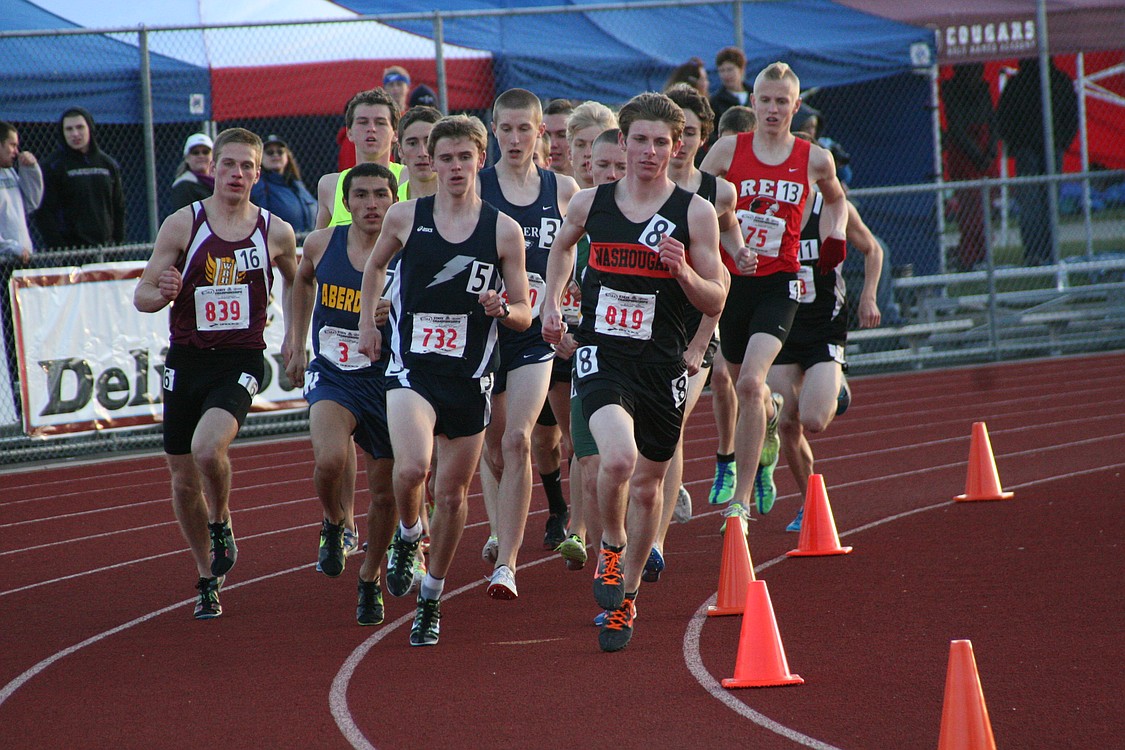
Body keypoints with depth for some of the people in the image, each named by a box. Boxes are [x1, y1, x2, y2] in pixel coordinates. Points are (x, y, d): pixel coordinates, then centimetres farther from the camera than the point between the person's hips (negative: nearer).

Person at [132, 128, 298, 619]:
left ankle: (221, 527, 4)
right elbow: (141, 296, -1)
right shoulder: (182, 225, -3)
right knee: (184, 477, 7)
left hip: (240, 362, -2)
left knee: (208, 449, -27)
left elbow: (295, 281, 22)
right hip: (186, 360, 2)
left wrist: (294, 337, 15)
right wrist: (162, 293, -22)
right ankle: (208, 578, 28)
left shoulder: (276, 233, 0)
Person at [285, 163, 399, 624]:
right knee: (331, 460, -27)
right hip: (331, 377, 1)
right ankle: (336, 525, 6)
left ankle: (370, 578, 34)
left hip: (385, 379, -1)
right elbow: (303, 280, 21)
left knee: (385, 492, 7)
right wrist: (296, 344, 21)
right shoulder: (321, 245, -2)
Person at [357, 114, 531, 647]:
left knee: (453, 493, 8)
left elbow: (524, 316, 4)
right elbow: (375, 265, 21)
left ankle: (431, 599, 27)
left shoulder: (503, 231, -1)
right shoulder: (405, 218, 1)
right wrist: (366, 323, 12)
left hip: (470, 376, 1)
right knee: (411, 467, -25)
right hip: (412, 367, -1)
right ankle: (407, 535, 8)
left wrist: (501, 309, -18)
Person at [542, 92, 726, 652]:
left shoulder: (695, 213, -3)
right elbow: (563, 245, 26)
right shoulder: (590, 204, 2)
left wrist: (684, 272, -19)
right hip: (602, 354, -1)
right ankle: (611, 548, 2)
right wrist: (552, 301, 13)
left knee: (647, 486, 11)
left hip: (663, 363, 1)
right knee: (618, 458, -27)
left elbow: (716, 303, -1)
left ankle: (626, 595, 31)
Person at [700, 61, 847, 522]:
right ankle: (769, 414, 58)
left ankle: (742, 498, -16)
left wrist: (836, 237, 5)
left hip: (777, 284, -2)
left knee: (750, 383, -21)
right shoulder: (729, 149, -2)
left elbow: (835, 199, 23)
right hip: (730, 279, 2)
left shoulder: (813, 159, 1)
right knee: (744, 385, 17)